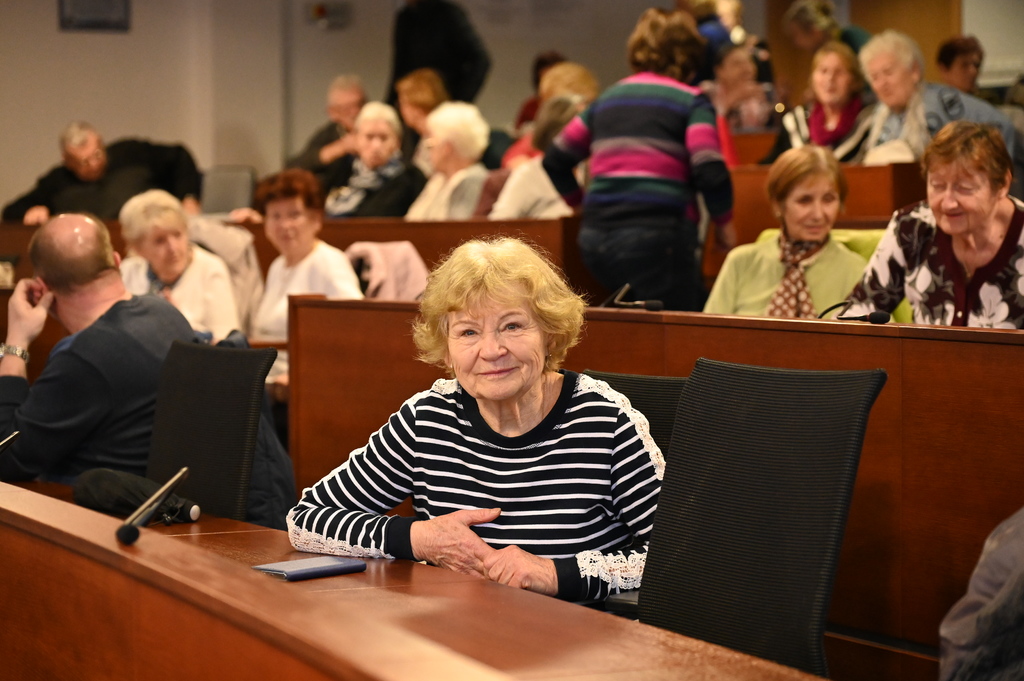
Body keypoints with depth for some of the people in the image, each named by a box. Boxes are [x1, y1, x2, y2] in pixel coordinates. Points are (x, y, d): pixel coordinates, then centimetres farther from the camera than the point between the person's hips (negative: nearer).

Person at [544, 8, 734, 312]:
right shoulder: (690, 101, 3)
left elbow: (555, 160, 22)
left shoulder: (607, 98, 19)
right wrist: (724, 224, 6)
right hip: (656, 236, -6)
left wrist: (580, 203, 36)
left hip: (595, 234, 6)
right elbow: (710, 172, -10)